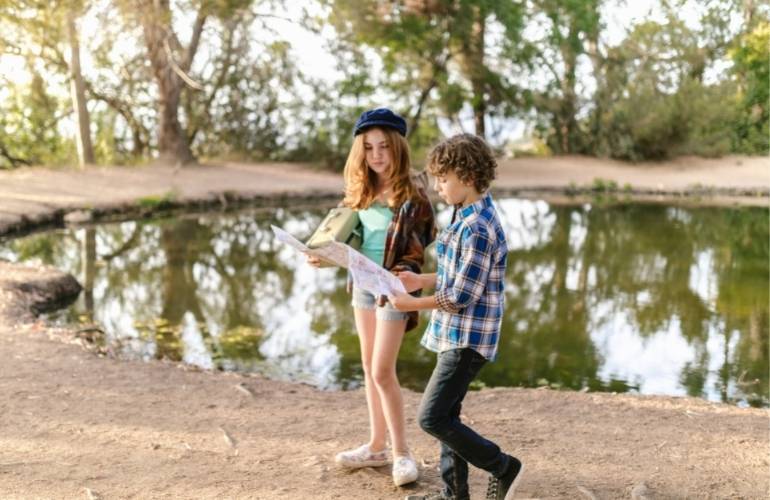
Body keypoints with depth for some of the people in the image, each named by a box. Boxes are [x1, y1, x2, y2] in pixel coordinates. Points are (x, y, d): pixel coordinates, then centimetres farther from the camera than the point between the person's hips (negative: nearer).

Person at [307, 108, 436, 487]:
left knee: (383, 372, -7)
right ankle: (377, 446, 25)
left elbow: (425, 249, -15)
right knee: (369, 369, 13)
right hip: (362, 284, 7)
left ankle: (401, 452, 9)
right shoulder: (360, 190, 5)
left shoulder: (412, 194, -14)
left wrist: (408, 274, -32)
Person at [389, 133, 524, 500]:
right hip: (456, 333, 10)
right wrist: (421, 280, 8)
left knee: (432, 417, -8)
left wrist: (413, 304, -11)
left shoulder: (477, 228, -22)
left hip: (468, 337, -10)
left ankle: (503, 468, 8)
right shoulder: (466, 216, 10)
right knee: (445, 414, 14)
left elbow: (462, 295, -22)